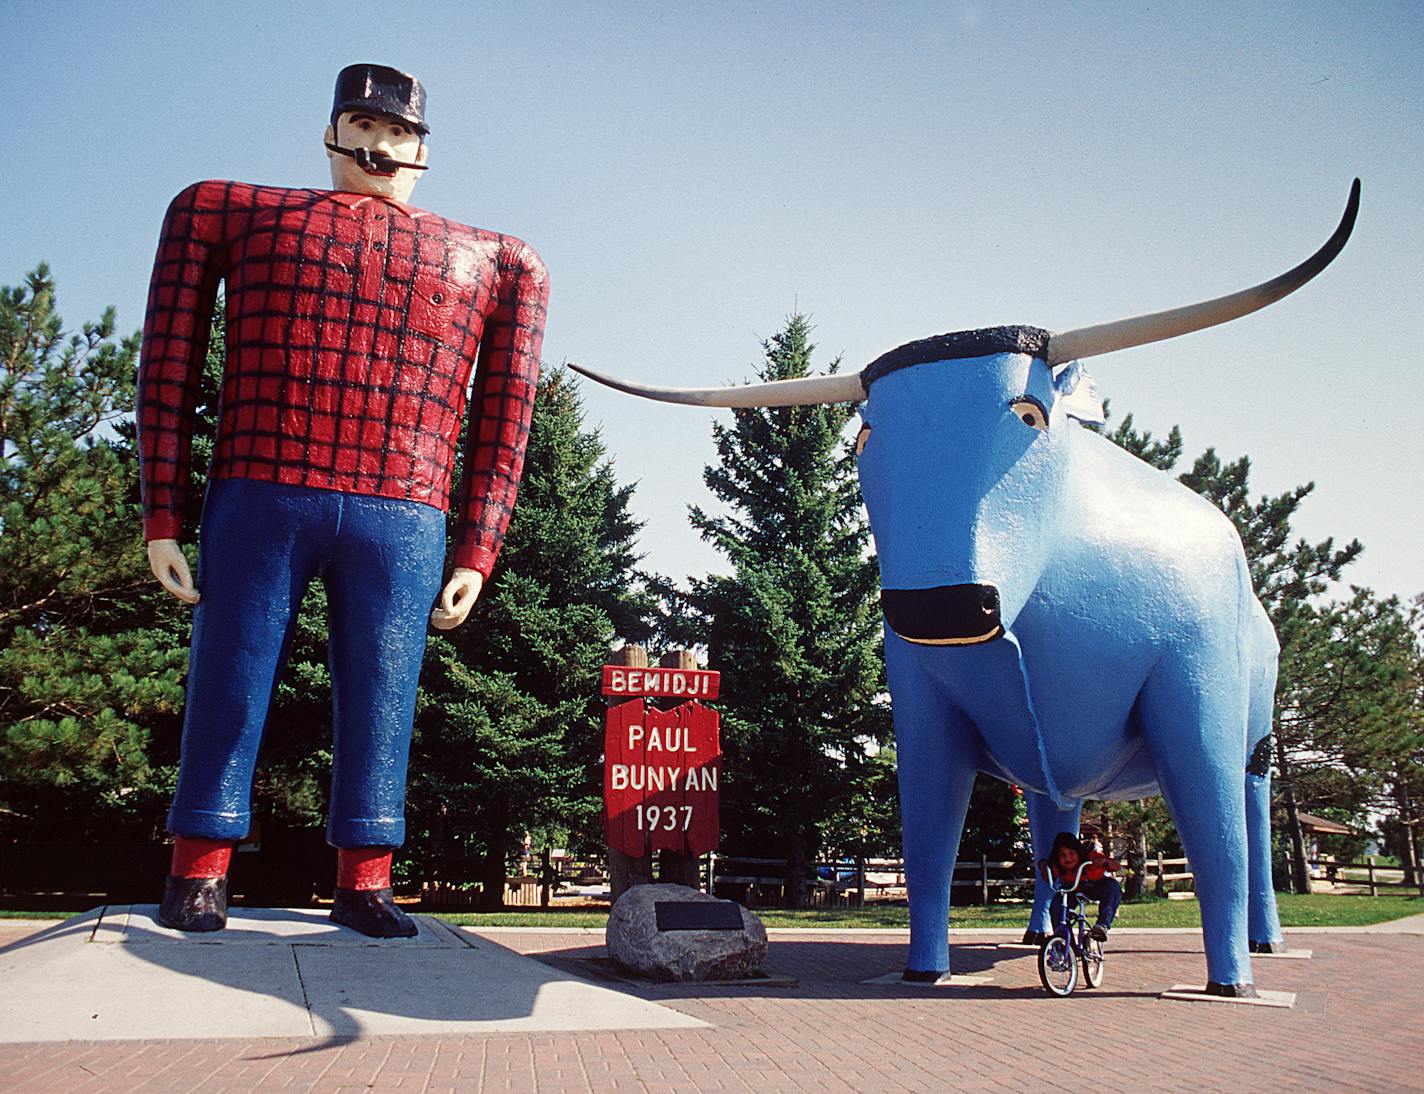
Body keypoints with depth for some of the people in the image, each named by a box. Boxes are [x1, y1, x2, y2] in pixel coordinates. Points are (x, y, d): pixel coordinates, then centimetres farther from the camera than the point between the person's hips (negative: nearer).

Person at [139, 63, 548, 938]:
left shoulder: (491, 262, 17)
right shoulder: (233, 212, 17)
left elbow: (504, 418, 13)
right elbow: (170, 368, 11)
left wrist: (477, 555, 6)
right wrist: (164, 516, 3)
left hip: (402, 520, 1)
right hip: (258, 502, 0)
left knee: (382, 699, 3)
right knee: (230, 683, 3)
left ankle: (364, 881, 13)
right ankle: (199, 873, 17)